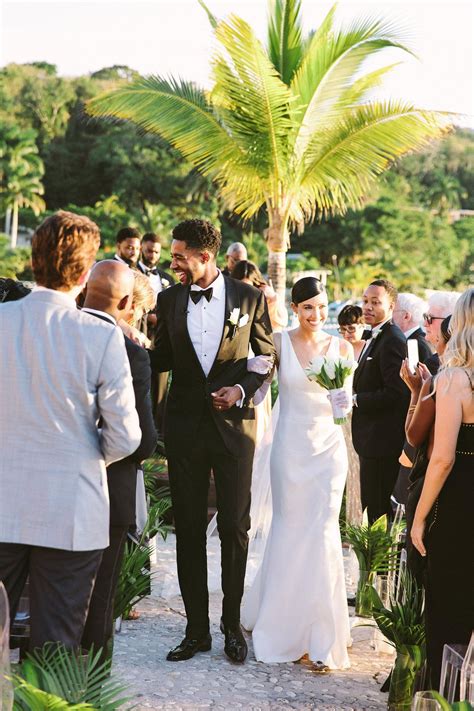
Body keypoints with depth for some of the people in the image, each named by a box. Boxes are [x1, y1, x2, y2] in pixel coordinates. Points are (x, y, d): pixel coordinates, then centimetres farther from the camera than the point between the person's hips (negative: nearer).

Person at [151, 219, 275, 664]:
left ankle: (232, 624, 19)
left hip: (233, 423, -2)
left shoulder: (249, 298, -1)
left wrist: (242, 388, -10)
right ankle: (196, 629, 14)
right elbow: (162, 359, 11)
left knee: (234, 527, 4)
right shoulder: (169, 299, 4)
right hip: (185, 425, 2)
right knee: (188, 528, 5)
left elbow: (266, 356, 6)